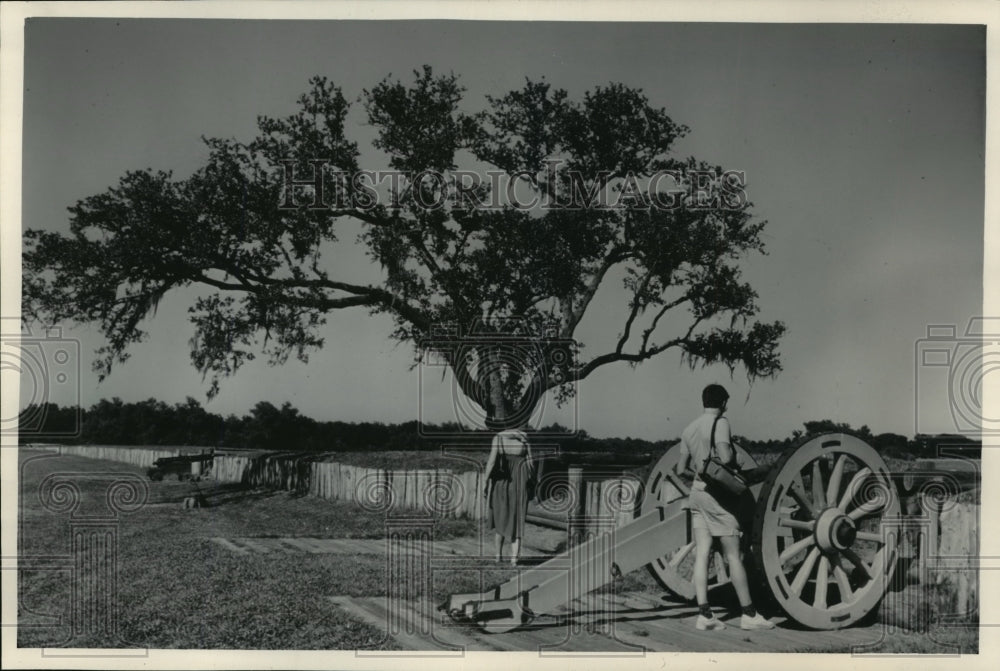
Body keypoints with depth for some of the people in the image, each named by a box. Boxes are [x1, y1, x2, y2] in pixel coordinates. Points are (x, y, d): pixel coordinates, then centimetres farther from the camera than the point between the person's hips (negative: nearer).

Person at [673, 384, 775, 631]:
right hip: (718, 493, -6)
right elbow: (725, 458, -23)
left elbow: (681, 468, 14)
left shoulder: (688, 429, 12)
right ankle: (749, 614, 6)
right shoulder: (720, 423, -9)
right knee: (733, 556, 0)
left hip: (697, 493, 6)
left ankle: (704, 615, 0)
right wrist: (734, 453, -1)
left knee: (701, 555, 2)